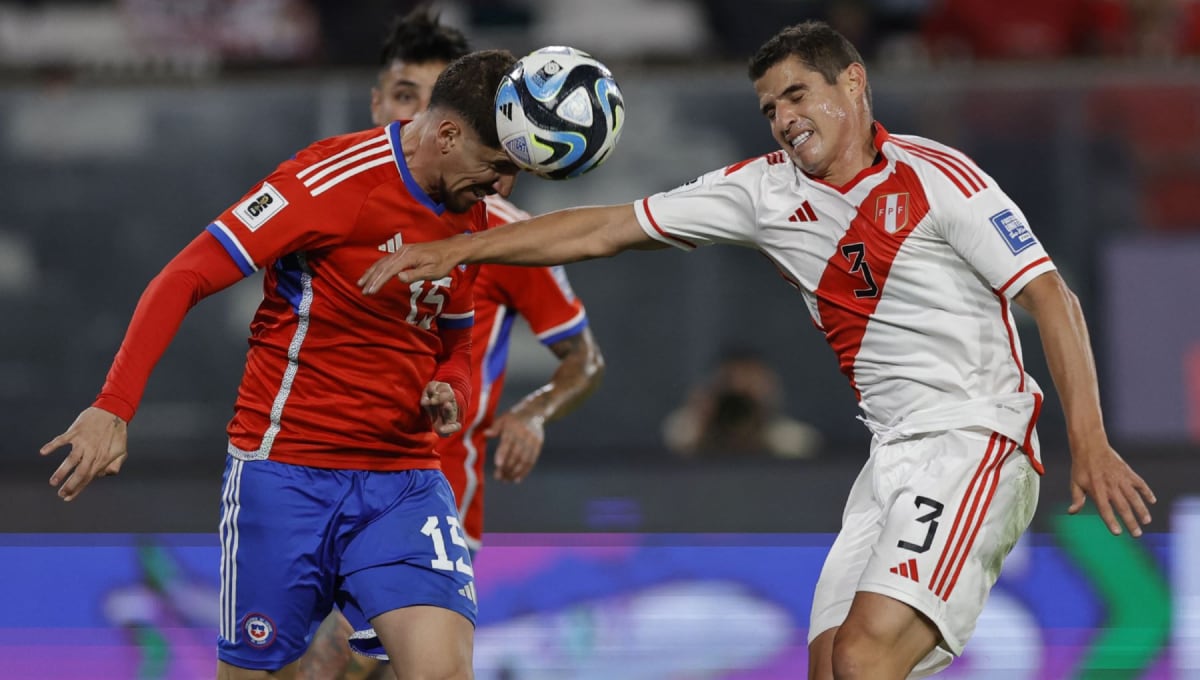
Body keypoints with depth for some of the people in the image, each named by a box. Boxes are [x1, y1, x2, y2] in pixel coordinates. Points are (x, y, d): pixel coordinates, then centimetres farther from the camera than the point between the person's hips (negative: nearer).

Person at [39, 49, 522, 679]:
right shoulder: (338, 177, -13)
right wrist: (113, 407, -25)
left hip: (405, 479, 5)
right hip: (284, 475, -5)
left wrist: (450, 393, 0)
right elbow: (183, 278, -15)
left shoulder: (471, 217, 9)